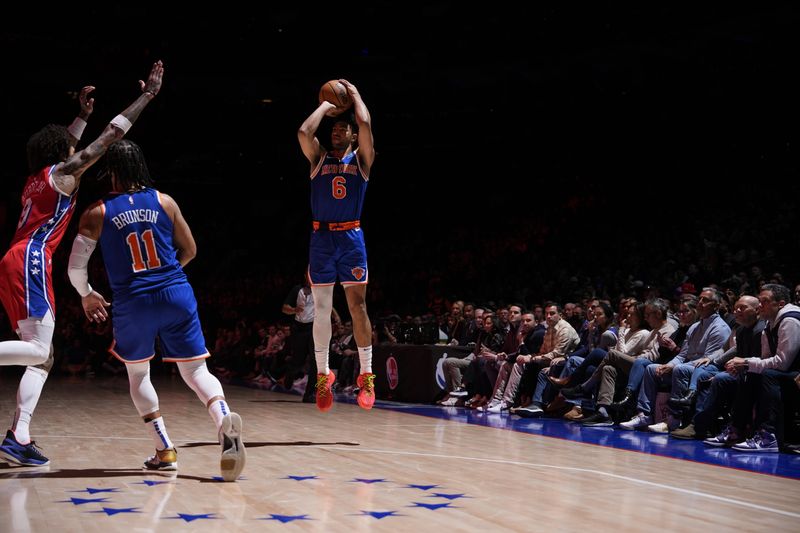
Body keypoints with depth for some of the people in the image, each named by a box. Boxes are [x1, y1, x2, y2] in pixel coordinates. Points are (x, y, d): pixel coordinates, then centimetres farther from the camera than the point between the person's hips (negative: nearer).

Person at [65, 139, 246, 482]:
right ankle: (225, 420, -25)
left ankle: (165, 450, 13)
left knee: (137, 373, 20)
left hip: (133, 303, -1)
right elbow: (190, 250, 13)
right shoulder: (164, 202, 5)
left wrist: (86, 295, 22)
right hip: (177, 296, 1)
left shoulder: (97, 213, 0)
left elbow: (75, 266, 3)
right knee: (195, 370, 6)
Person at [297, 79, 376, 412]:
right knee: (321, 309, 4)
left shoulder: (361, 159, 6)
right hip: (321, 238, 2)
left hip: (351, 237, -2)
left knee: (357, 306, -3)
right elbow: (304, 132, -8)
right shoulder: (319, 158, 11)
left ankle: (366, 376, 3)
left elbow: (365, 124, -11)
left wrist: (354, 95, 5)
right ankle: (322, 375, 13)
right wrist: (325, 106, 5)